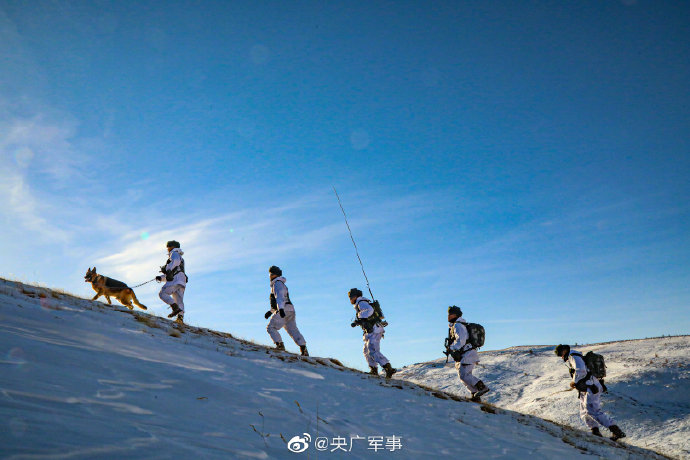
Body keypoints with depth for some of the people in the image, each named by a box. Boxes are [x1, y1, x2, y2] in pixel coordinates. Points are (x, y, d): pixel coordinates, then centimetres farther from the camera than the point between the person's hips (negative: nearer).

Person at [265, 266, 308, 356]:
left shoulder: (277, 283, -4)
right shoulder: (281, 284, 28)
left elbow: (279, 296, -20)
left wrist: (281, 309, -33)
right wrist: (271, 311, 31)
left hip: (284, 310, -10)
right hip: (290, 311, 10)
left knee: (271, 328, -4)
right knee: (293, 331, 6)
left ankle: (279, 345, -15)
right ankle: (304, 349, -2)